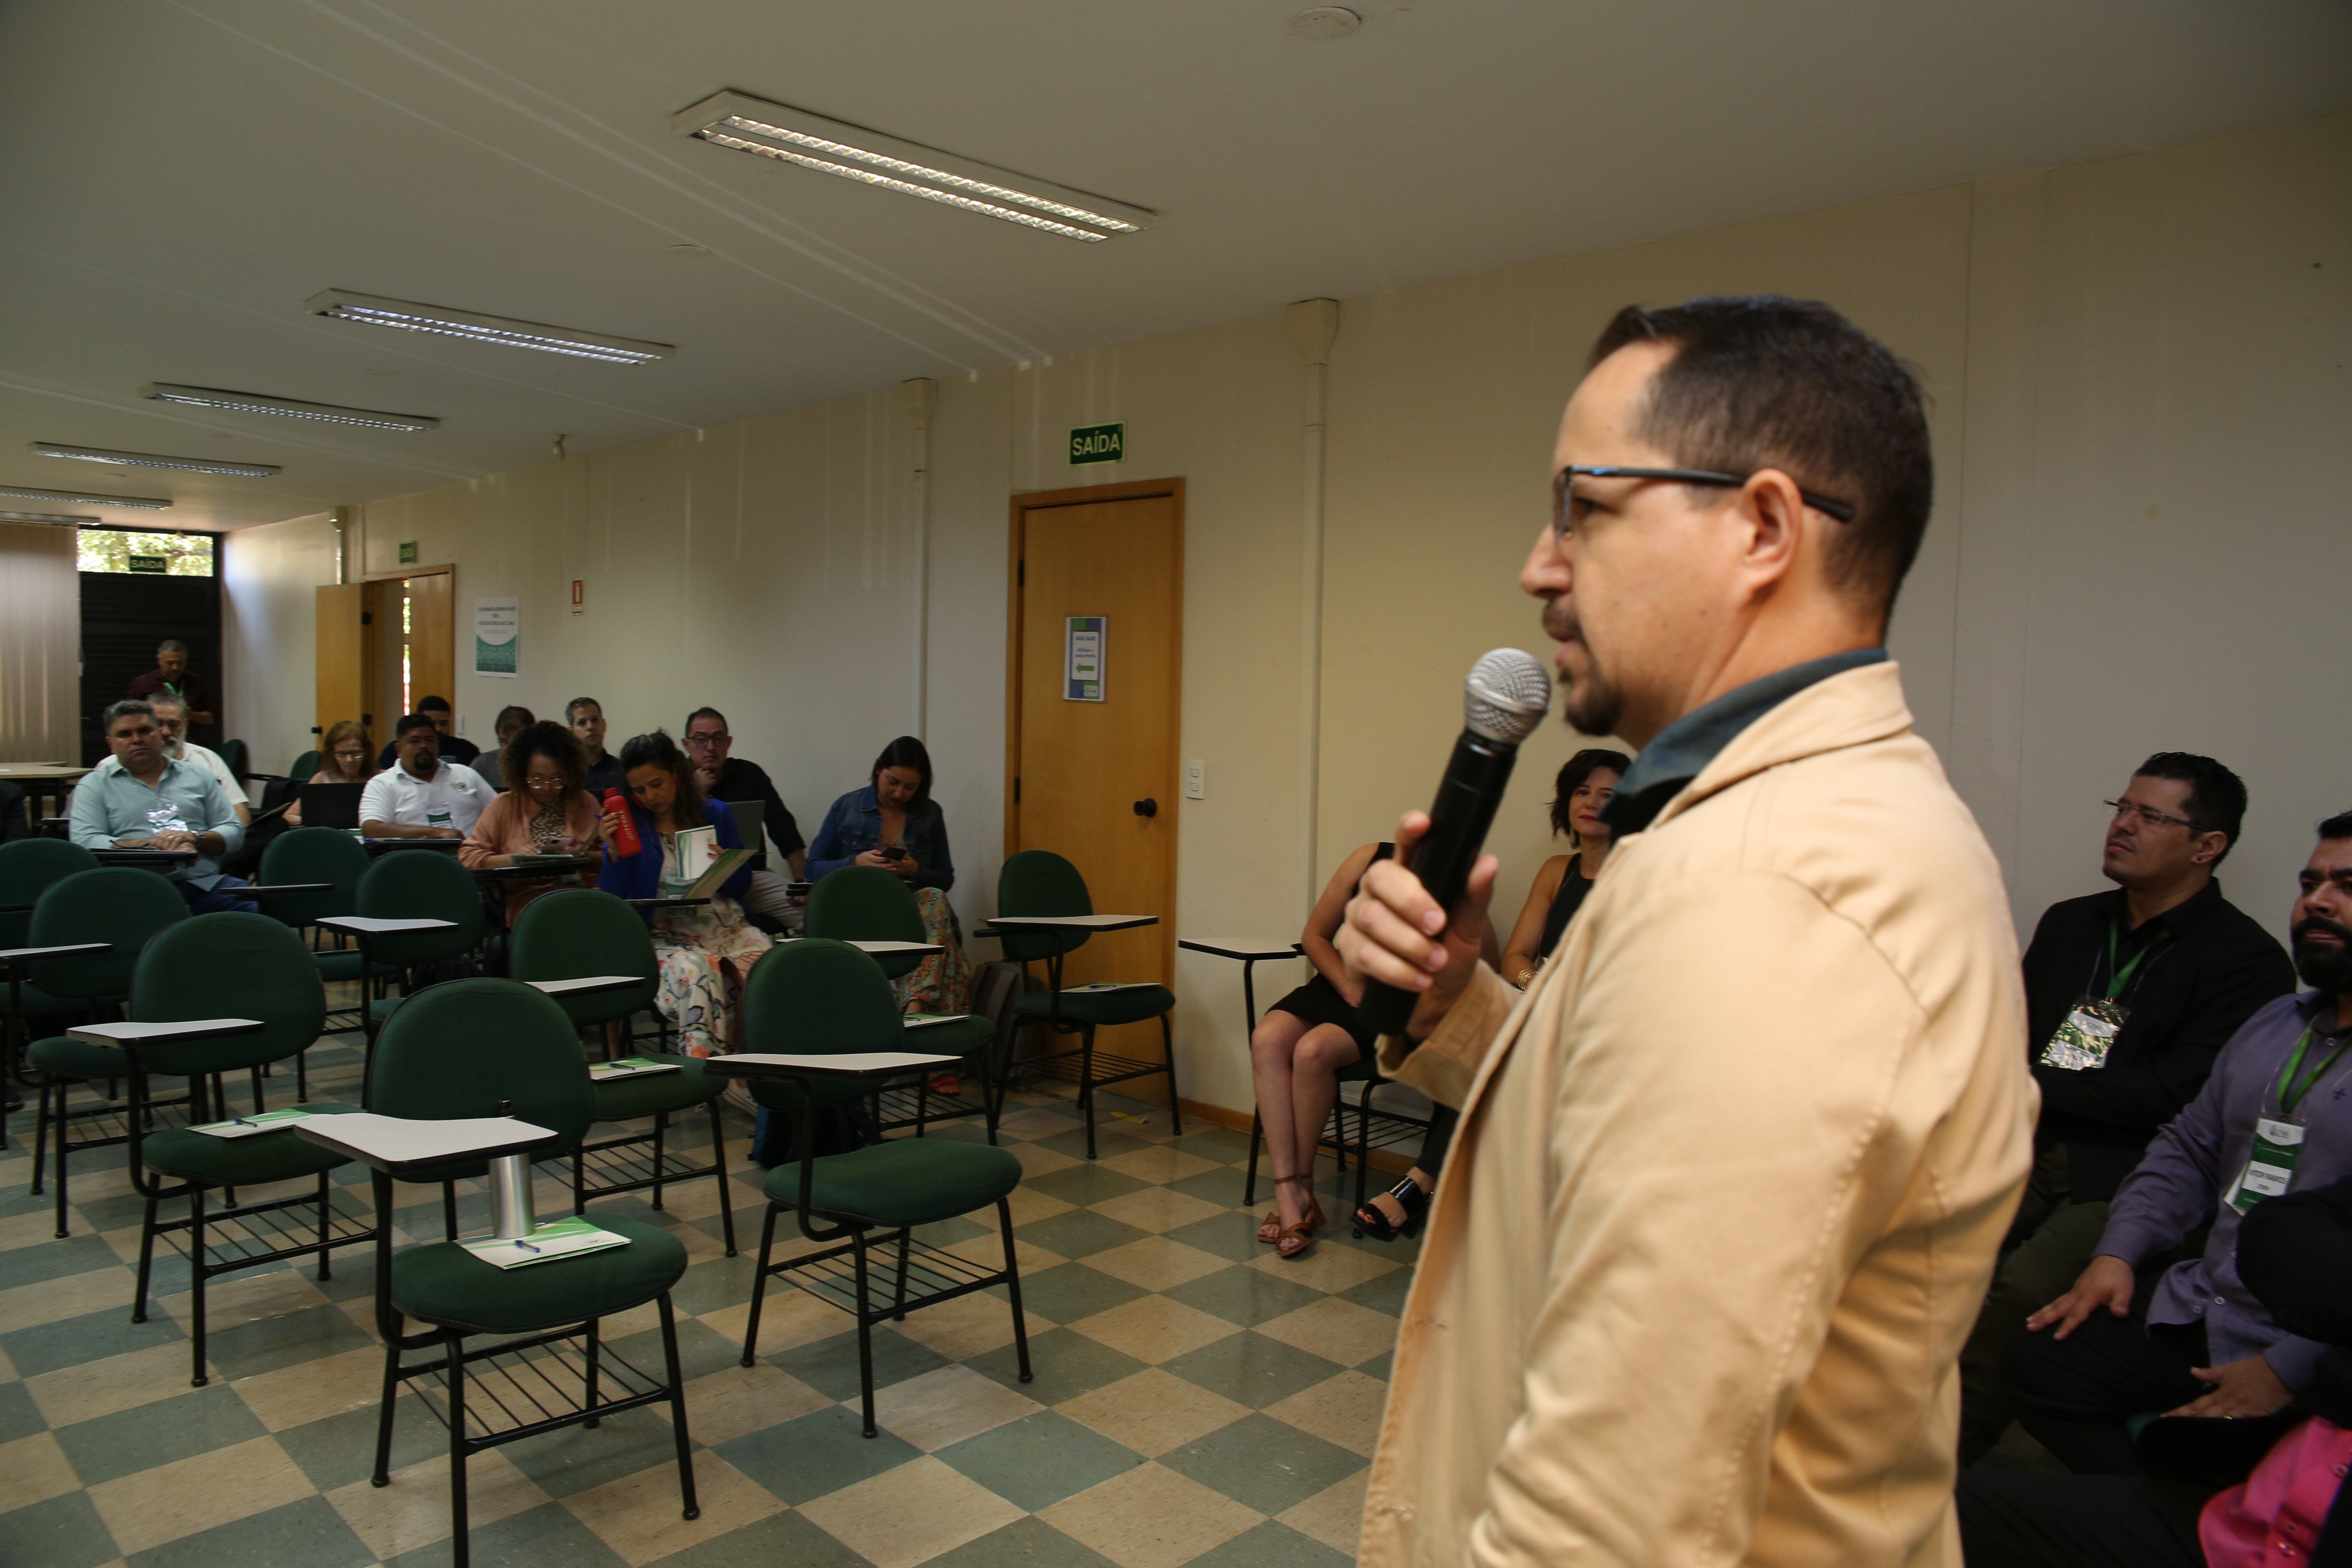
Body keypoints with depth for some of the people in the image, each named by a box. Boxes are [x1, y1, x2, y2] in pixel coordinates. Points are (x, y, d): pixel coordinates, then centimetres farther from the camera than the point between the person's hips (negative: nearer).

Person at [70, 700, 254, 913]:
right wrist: (157, 845, -10)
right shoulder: (95, 785, 16)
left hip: (206, 883, 2)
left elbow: (234, 832, 15)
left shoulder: (199, 776, 22)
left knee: (256, 905, -28)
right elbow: (84, 841, 0)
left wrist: (196, 838, -6)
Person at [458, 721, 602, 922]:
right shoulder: (505, 806, 11)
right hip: (524, 903, -1)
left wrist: (583, 856, -7)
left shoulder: (586, 803, 15)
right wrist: (512, 859, -11)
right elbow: (468, 856, 5)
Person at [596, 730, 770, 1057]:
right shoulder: (629, 825, 10)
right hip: (667, 937, -2)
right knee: (696, 969, -36)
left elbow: (744, 881, 14)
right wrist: (613, 853, -12)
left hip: (727, 928, 2)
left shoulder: (716, 815, 14)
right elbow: (611, 900, 2)